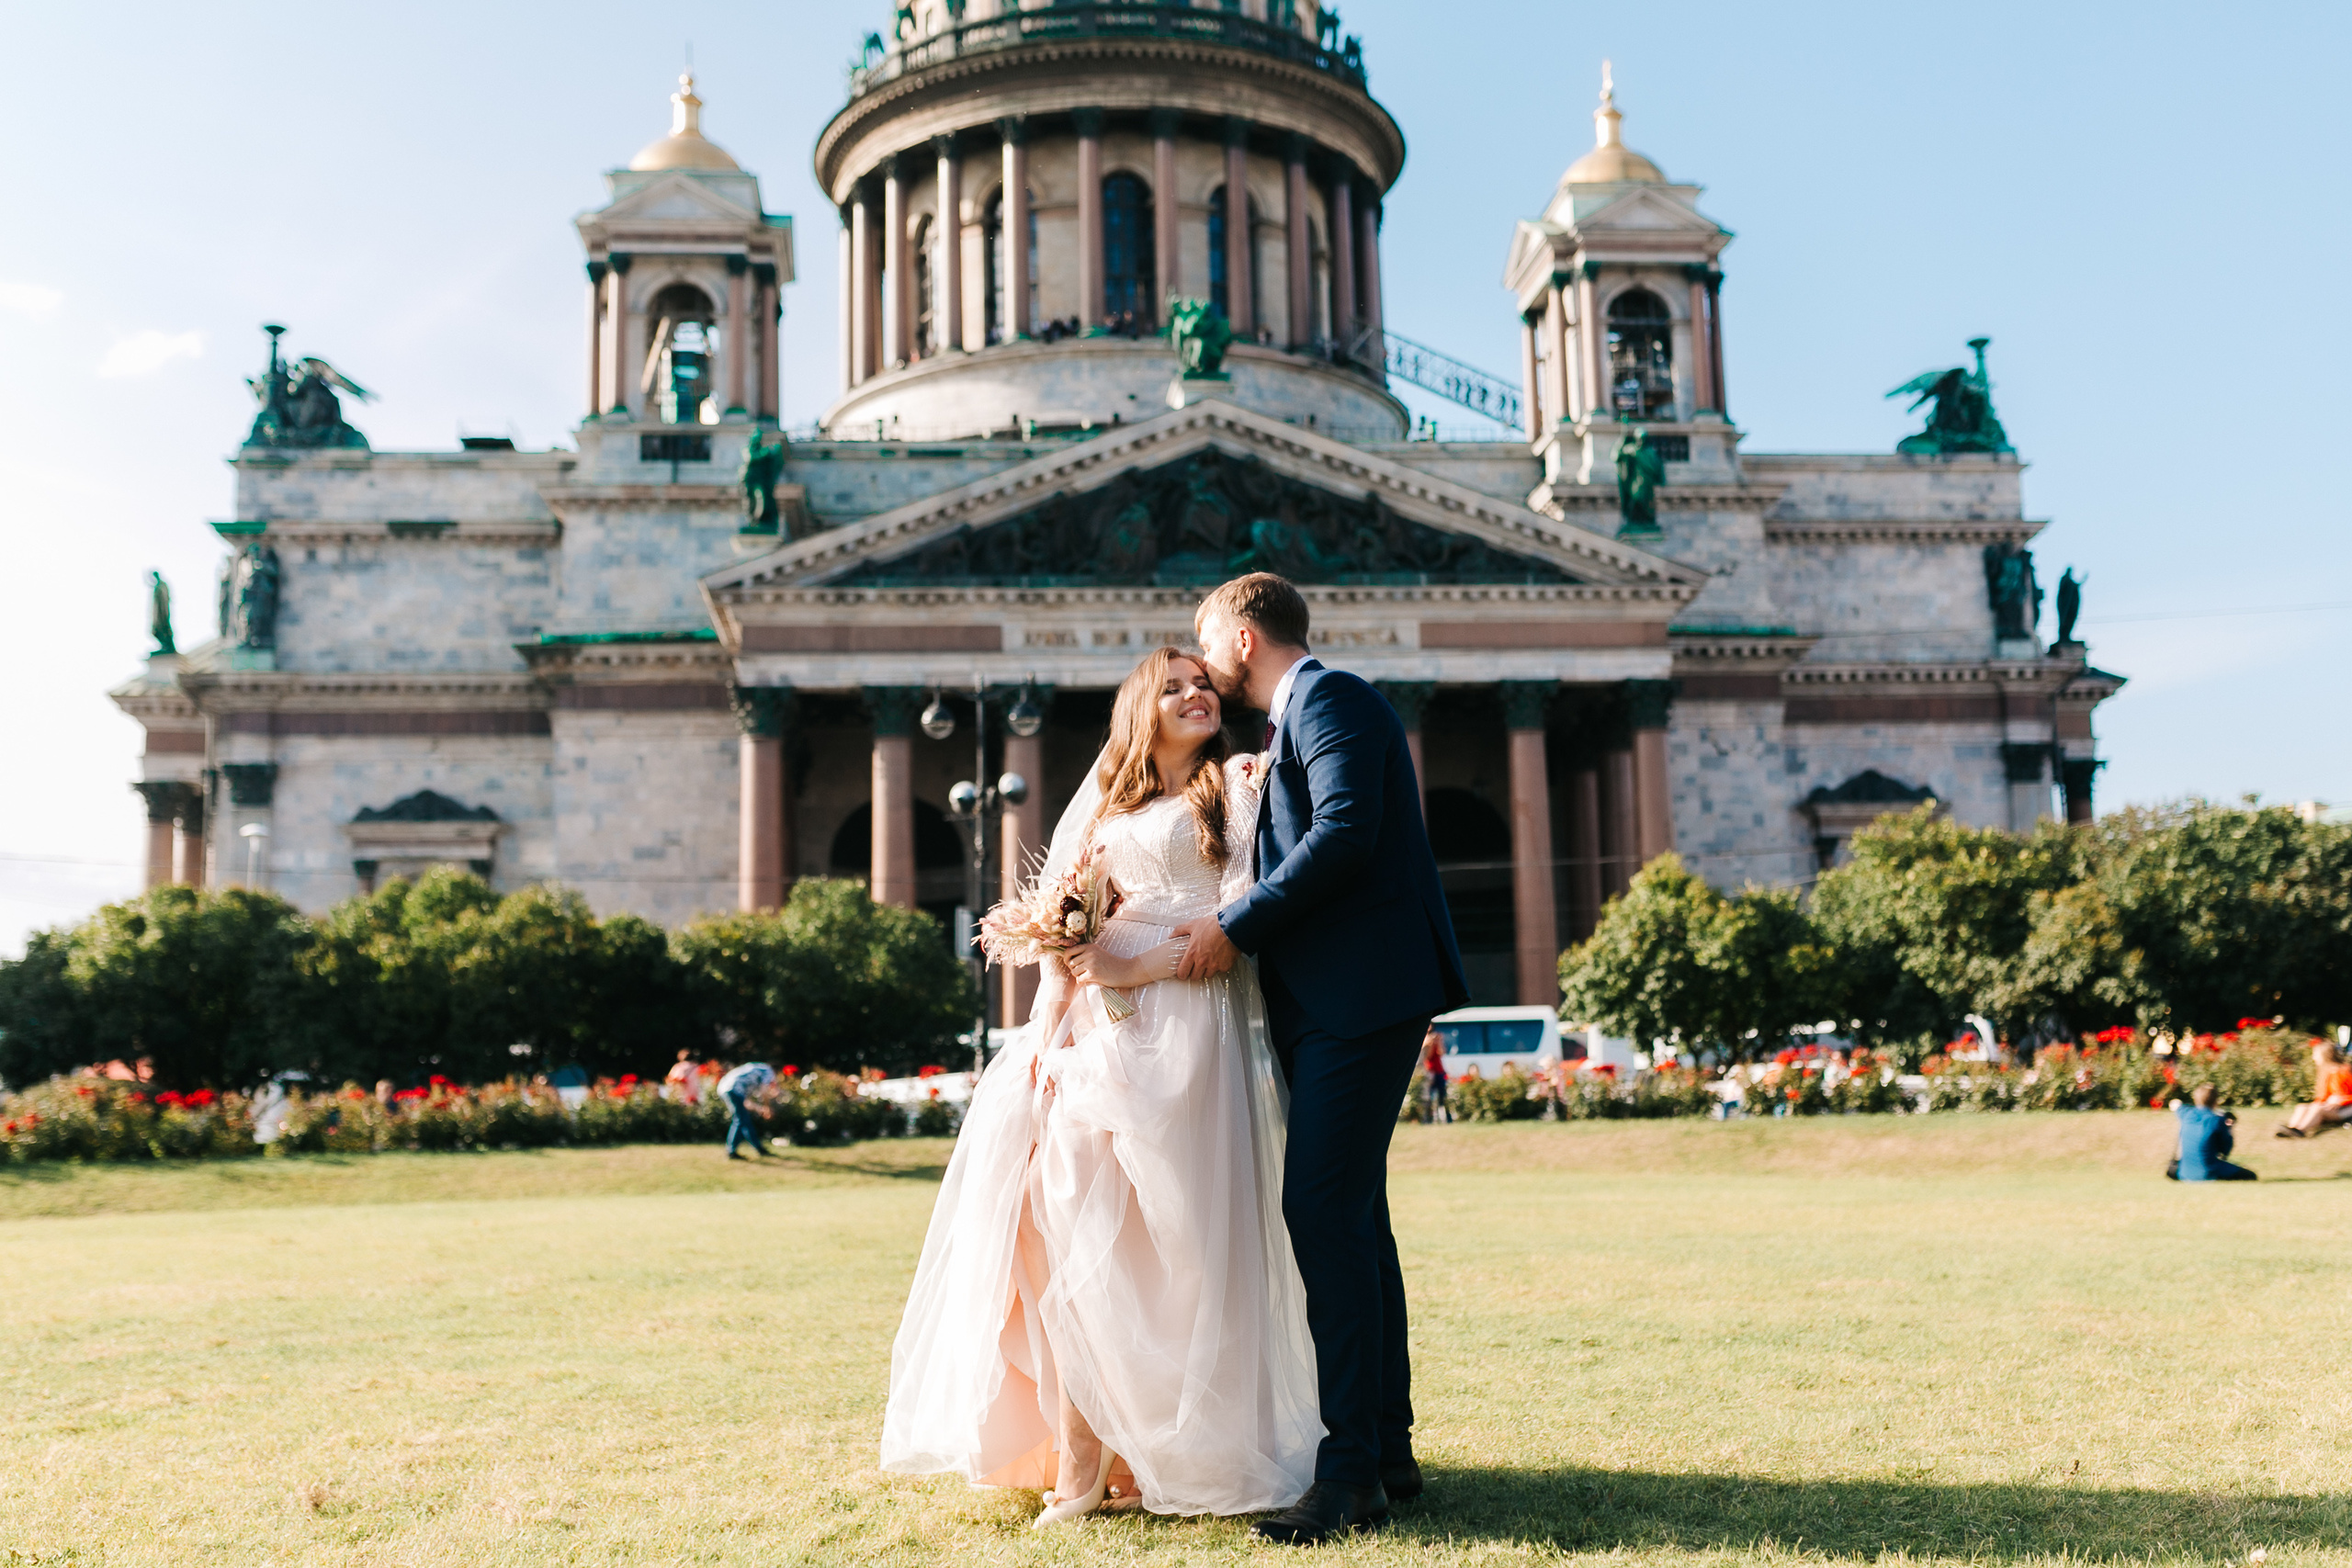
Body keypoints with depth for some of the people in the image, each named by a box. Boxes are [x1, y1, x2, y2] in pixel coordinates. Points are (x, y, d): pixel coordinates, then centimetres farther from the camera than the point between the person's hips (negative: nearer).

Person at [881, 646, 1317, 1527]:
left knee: (1153, 1236, -10)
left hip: (1185, 1023, -5)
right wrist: (1048, 1024, 0)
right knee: (1069, 1220, -7)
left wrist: (1143, 968, -11)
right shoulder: (1106, 806, 24)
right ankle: (1081, 1451, -5)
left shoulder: (1238, 786, 10)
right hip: (1094, 1027, 5)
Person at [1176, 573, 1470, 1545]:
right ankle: (1388, 1453, 19)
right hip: (1331, 1000, 11)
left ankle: (1351, 1473, -9)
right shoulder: (1296, 719, 24)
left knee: (1324, 1210, -13)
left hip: (1362, 991, -11)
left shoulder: (1328, 696, -7)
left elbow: (1345, 833, -21)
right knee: (1350, 1214, 12)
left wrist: (1236, 927, -17)